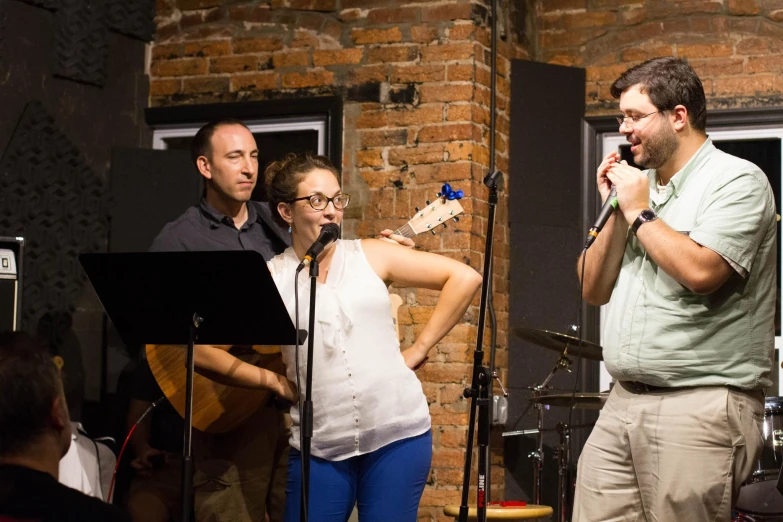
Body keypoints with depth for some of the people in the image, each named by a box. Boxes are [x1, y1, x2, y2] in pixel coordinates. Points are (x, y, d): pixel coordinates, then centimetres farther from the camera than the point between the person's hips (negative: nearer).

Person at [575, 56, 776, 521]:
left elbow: (700, 271, -22)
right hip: (624, 399, 7)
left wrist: (640, 213, -8)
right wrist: (615, 210, 4)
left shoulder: (737, 180, -6)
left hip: (702, 407, -7)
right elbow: (595, 291, 15)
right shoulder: (640, 185, 17)